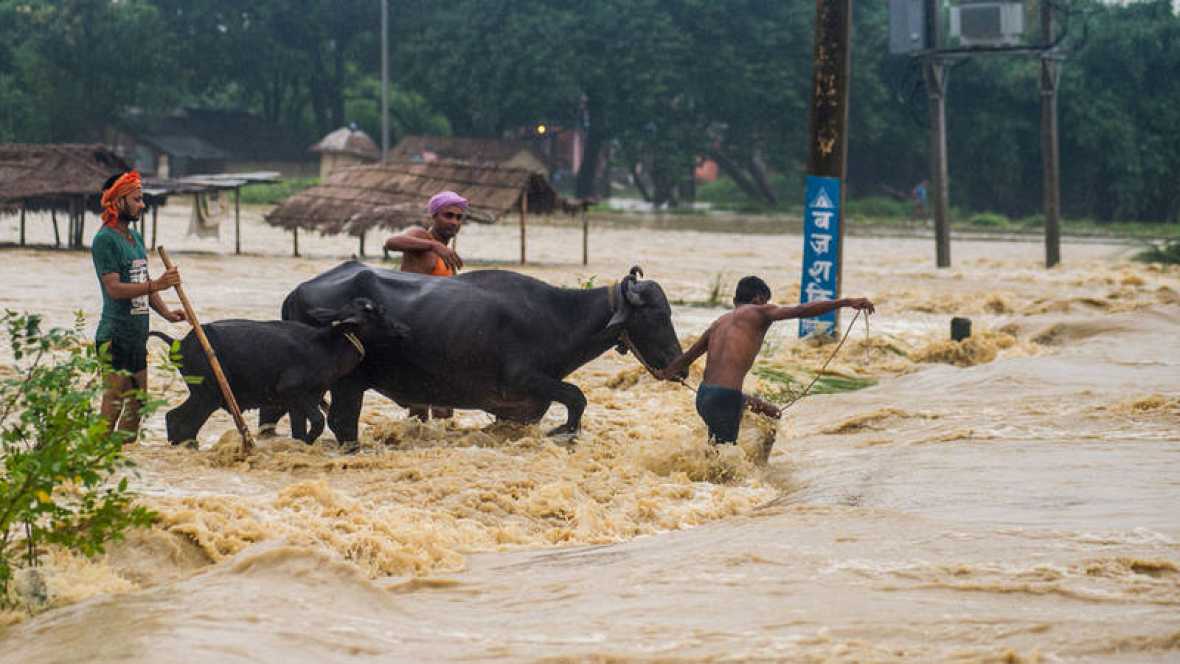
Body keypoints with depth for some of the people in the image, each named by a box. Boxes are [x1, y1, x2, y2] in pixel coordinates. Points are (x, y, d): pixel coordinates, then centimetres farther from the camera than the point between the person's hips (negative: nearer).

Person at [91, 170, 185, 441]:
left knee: (137, 404, 12)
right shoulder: (105, 240, -12)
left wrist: (166, 312, 6)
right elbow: (114, 288, -21)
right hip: (116, 335, -9)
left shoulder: (135, 237, 16)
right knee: (112, 404, -11)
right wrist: (157, 285, -30)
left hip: (137, 336, 9)